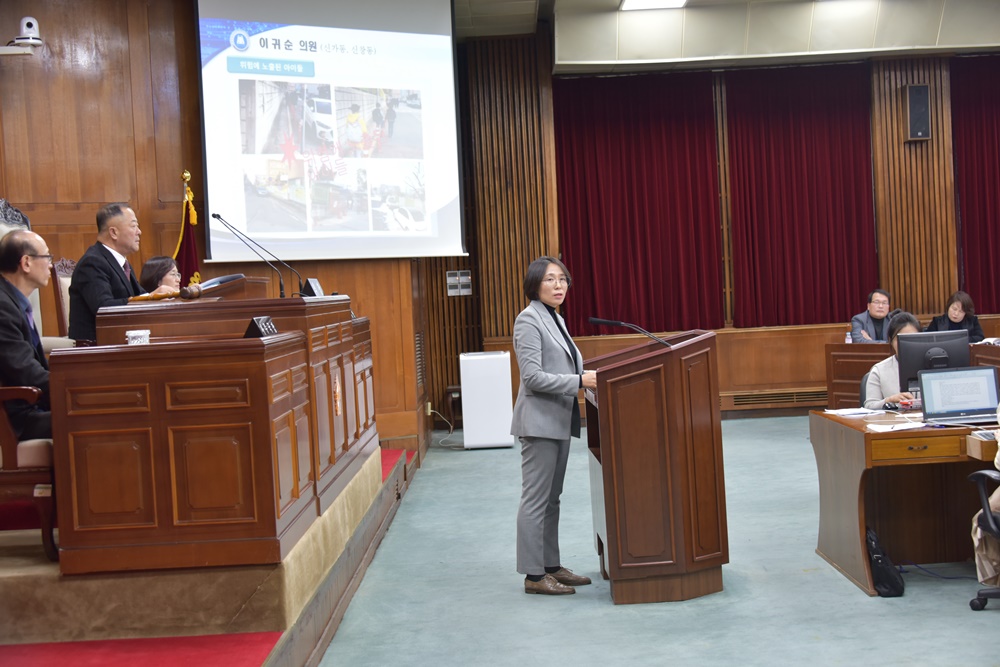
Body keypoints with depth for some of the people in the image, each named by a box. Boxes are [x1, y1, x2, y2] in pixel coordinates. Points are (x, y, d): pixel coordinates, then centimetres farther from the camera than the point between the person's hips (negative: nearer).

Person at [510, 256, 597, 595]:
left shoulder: (555, 319, 15)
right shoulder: (529, 320, -12)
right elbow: (533, 376, -20)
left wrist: (591, 375, 6)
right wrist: (580, 381, -23)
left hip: (560, 421, 9)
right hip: (540, 422, -9)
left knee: (552, 499, 14)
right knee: (536, 500, -3)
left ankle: (551, 566, 22)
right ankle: (533, 575, 4)